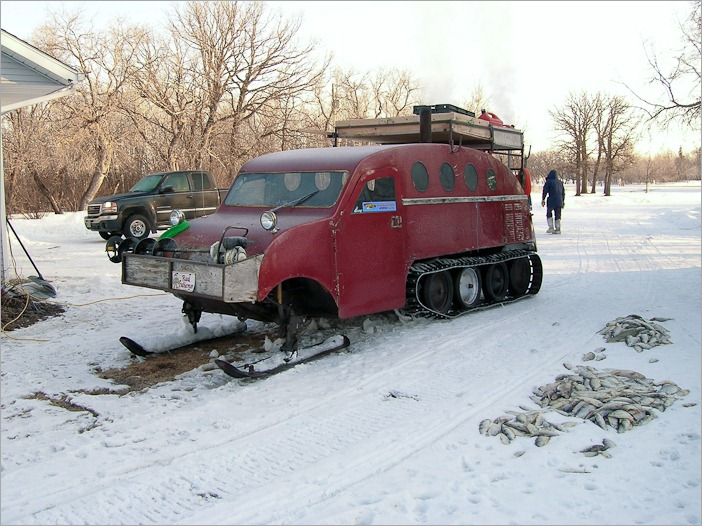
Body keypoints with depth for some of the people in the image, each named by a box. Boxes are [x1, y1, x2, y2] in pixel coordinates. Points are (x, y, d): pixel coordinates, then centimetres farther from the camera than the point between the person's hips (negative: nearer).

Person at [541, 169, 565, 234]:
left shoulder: (548, 182, -4)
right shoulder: (560, 182, 14)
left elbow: (545, 191, -7)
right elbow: (563, 193, 19)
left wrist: (543, 199, 0)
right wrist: (563, 201, 25)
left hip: (551, 201, -5)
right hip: (559, 201, 5)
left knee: (549, 214, 7)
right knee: (557, 215, 8)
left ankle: (551, 227, -3)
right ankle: (557, 229, 5)